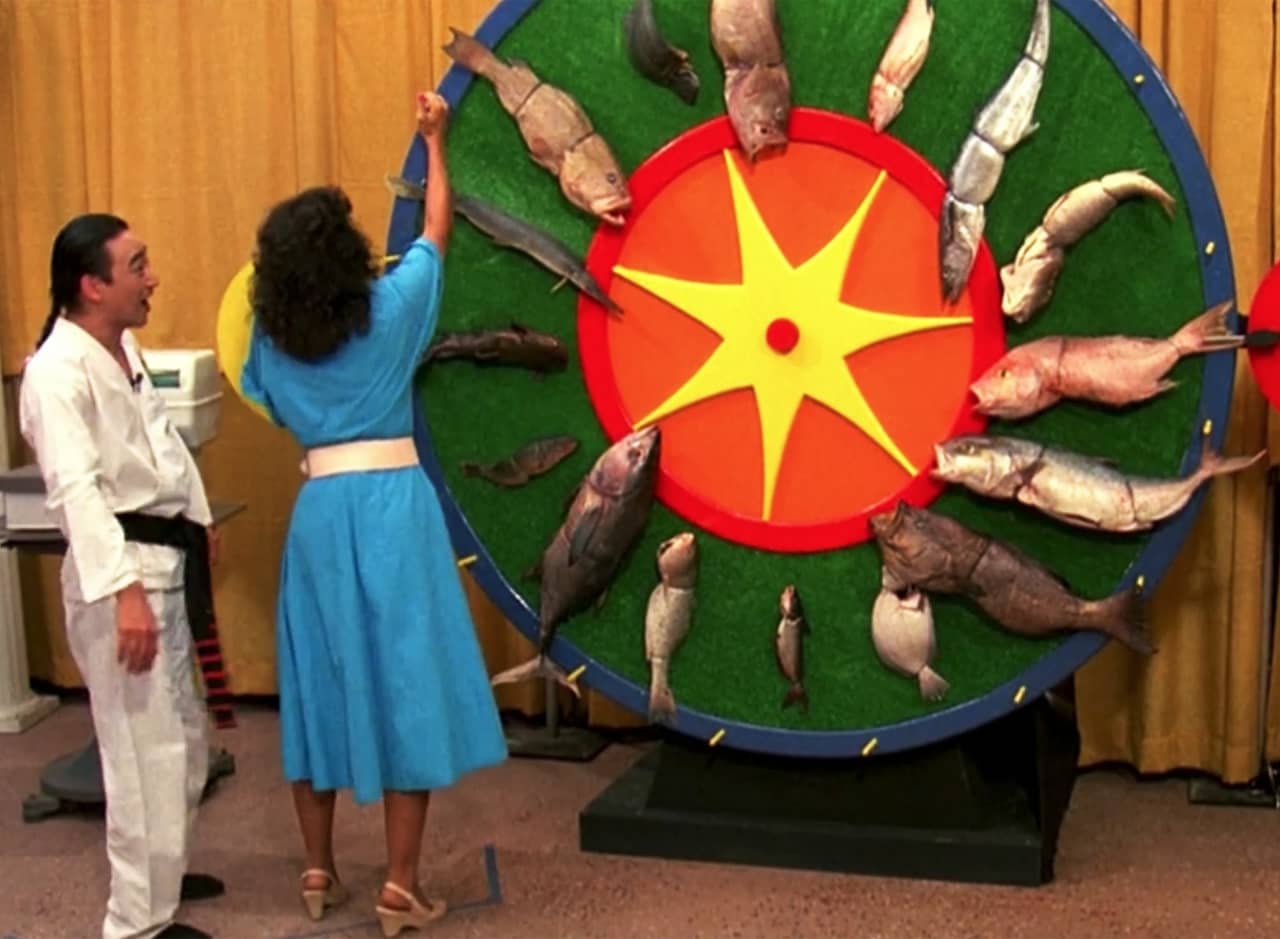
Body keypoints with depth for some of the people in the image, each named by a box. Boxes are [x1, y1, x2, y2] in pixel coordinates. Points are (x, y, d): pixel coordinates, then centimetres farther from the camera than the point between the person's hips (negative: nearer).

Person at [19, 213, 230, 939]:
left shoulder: (124, 349, 10)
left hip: (167, 560, 10)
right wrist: (123, 590, -33)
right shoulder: (58, 371, -20)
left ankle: (163, 872, 39)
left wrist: (199, 519, 24)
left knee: (181, 735, 21)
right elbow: (77, 489, -27)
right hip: (120, 571, -10)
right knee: (146, 748, -6)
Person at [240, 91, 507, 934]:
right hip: (392, 504, -4)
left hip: (318, 510, 4)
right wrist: (435, 143, 26)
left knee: (320, 682, 13)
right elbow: (437, 231, 13)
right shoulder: (387, 307, -3)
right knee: (403, 680, 0)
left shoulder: (274, 336, 4)